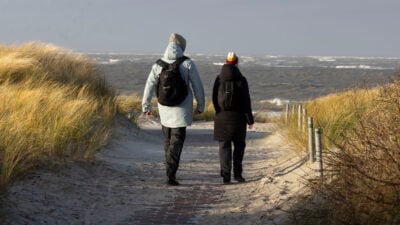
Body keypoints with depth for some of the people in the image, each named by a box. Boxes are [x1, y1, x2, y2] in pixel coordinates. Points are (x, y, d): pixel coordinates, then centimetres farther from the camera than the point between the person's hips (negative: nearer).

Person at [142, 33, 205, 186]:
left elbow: (149, 86, 0)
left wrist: (146, 106, 10)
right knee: (176, 141, 0)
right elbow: (197, 86, -6)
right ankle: (171, 173, -12)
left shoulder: (158, 65, -1)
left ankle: (171, 171, 28)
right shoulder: (187, 64, -9)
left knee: (168, 140, 19)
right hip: (181, 110, -3)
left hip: (164, 109, 3)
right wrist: (200, 105, 5)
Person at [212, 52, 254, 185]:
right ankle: (237, 174, 13)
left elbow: (214, 99, 8)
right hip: (238, 118, -2)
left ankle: (226, 176, -4)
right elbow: (246, 101, -7)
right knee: (239, 145, 14)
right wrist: (250, 120, -1)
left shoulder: (218, 79, 1)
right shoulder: (241, 80, -7)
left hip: (222, 118, 2)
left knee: (224, 147, 4)